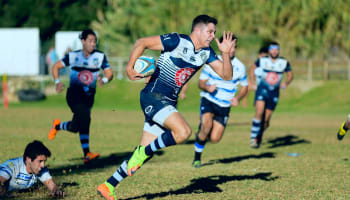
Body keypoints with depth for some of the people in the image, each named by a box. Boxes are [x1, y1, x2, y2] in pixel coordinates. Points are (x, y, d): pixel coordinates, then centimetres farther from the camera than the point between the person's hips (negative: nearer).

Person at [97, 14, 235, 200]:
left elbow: (226, 75, 7)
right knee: (183, 132, -28)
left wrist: (225, 53, -8)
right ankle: (142, 153, -9)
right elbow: (142, 42, -10)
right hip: (153, 96, -8)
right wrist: (129, 68, -14)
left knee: (146, 152, 5)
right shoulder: (177, 41, -14)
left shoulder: (206, 53, 9)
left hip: (169, 103, 8)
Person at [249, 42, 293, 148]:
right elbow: (253, 68, 16)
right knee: (259, 113, -23)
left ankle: (259, 138, 25)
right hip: (262, 90, -1)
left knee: (266, 120, 3)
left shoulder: (284, 63, -2)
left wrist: (286, 83, -9)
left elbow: (290, 74, 11)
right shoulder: (262, 60, -2)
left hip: (274, 93, 1)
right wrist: (252, 81, 5)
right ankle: (253, 137, -17)